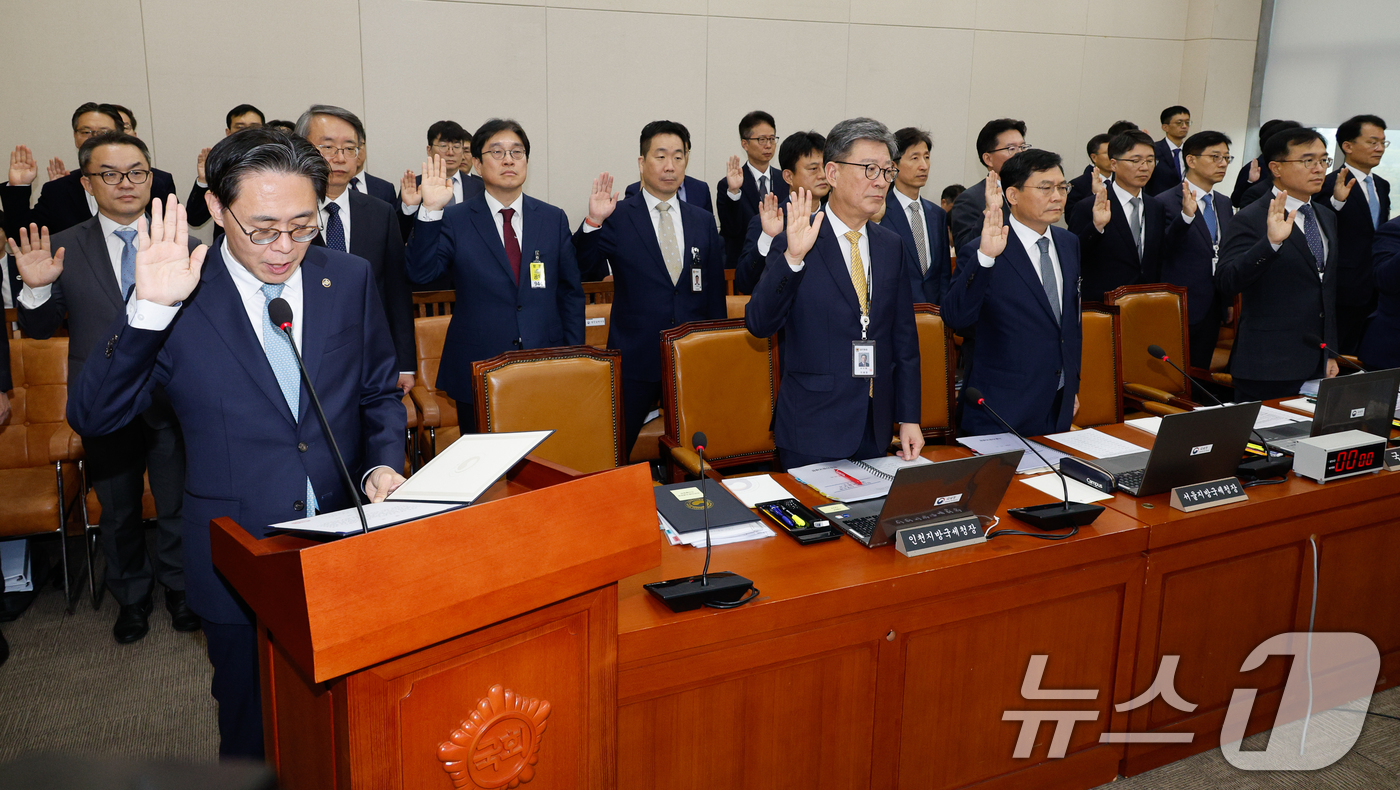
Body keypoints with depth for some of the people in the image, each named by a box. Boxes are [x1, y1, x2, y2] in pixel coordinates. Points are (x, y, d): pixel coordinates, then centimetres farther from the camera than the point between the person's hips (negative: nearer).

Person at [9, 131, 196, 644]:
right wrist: (36, 288, -19)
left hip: (172, 403, -1)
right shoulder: (64, 249, -2)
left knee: (178, 507, 15)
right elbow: (39, 329, 0)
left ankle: (179, 591, 38)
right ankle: (131, 598, 39)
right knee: (118, 514, 18)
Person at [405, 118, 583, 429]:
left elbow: (570, 294, 9)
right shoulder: (455, 220, 2)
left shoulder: (554, 219, 8)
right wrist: (431, 210, -23)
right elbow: (421, 272, -12)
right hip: (477, 377, -2)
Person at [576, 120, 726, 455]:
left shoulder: (703, 222, 9)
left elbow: (715, 292, 14)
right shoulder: (617, 217, -2)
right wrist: (593, 222, -27)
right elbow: (582, 270, -12)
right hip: (634, 359, -3)